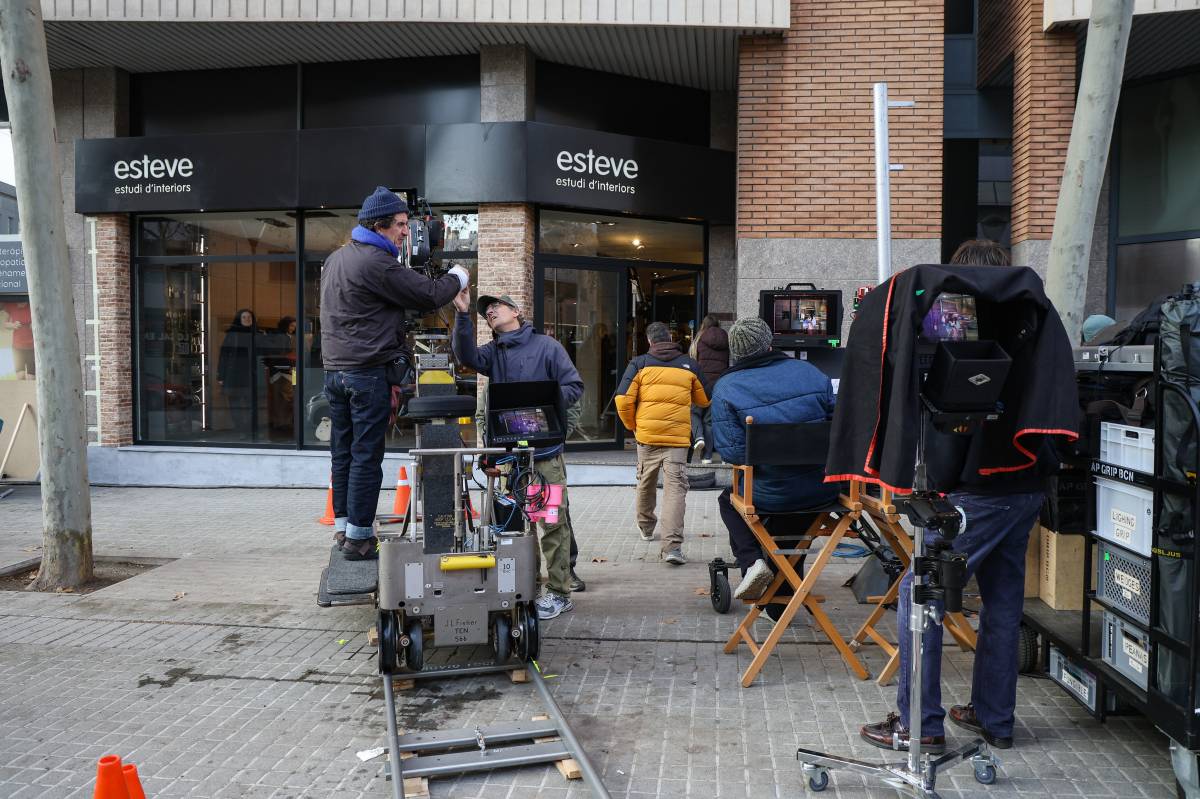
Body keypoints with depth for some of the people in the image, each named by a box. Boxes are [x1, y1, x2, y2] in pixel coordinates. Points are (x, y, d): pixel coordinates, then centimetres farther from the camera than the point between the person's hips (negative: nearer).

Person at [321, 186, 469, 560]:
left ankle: (342, 526, 19)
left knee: (342, 454, 12)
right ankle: (359, 536, 2)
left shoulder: (335, 259, 17)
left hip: (334, 370, 9)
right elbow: (428, 295, -12)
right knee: (366, 456, -3)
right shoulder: (376, 262, -13)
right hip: (368, 372, -9)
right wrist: (458, 277, 7)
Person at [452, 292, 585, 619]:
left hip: (545, 449, -5)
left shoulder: (546, 346, 1)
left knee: (553, 521, -3)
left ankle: (559, 592, 4)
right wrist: (463, 315, -17)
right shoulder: (493, 352, 14)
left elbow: (574, 386, -2)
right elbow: (468, 357, -8)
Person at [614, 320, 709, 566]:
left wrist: (631, 425, 11)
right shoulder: (690, 365, 6)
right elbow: (705, 400, 17)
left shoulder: (639, 364, 2)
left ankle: (646, 527, 42)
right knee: (675, 488, -5)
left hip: (647, 435, 1)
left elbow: (623, 400, -6)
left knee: (646, 483, 21)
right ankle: (672, 546, -16)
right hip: (678, 437, -1)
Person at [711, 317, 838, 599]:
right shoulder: (809, 372, 3)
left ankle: (751, 561, 9)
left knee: (729, 501, 28)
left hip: (772, 497, -3)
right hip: (824, 491, 4)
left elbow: (731, 451, -15)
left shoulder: (726, 388, -7)